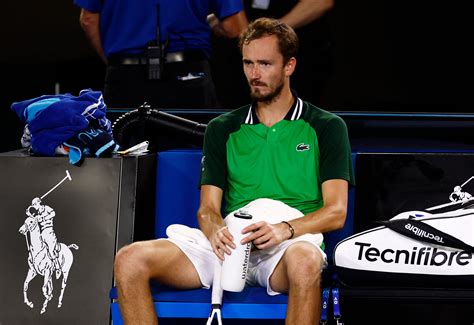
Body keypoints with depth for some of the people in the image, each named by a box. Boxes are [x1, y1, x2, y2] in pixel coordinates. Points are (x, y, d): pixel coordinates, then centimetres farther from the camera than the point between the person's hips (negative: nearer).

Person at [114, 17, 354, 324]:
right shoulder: (222, 129, 21)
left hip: (292, 244, -3)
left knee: (304, 262, -43)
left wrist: (285, 228, -20)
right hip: (230, 244, 3)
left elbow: (336, 212, 1)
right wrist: (216, 230, -13)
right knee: (130, 260, -20)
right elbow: (207, 208, 13)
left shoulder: (327, 127, 11)